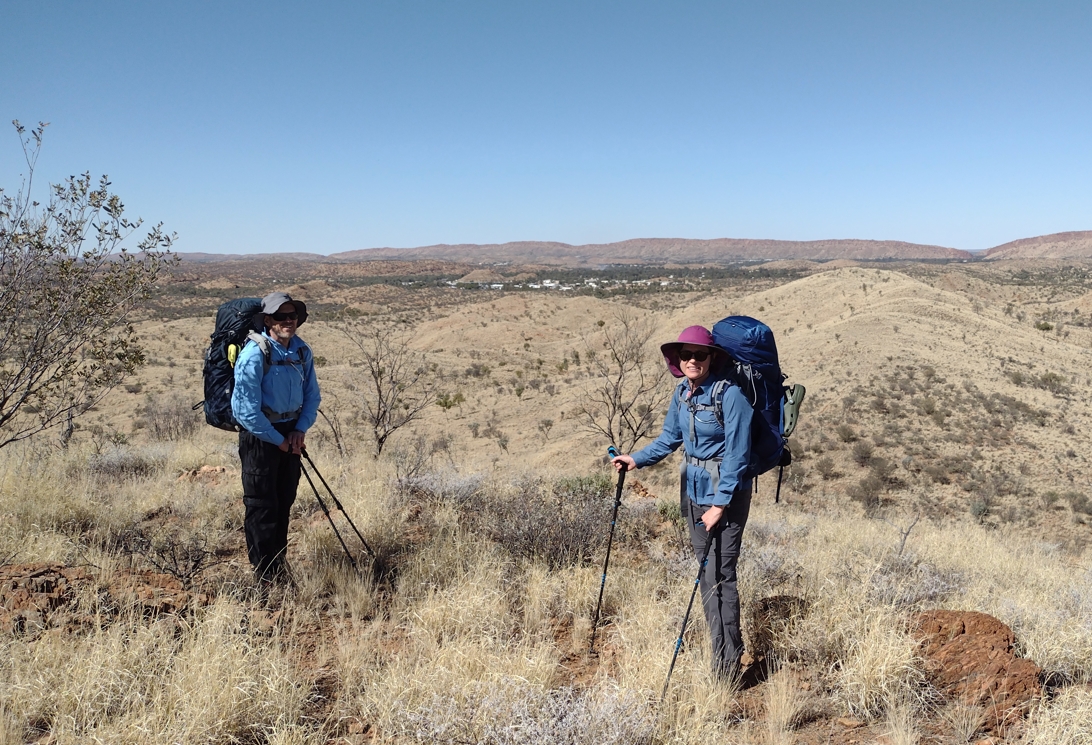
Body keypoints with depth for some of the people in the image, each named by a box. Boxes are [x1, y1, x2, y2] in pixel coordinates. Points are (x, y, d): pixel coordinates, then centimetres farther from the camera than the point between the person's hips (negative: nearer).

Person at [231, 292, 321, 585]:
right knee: (262, 508, 1)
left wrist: (300, 430, -4)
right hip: (259, 437, -6)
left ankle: (280, 569, 29)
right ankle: (265, 577, 13)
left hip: (290, 436, 6)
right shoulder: (254, 354, -19)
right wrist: (278, 440, -14)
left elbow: (311, 395, 10)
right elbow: (246, 410, -20)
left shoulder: (302, 351, 0)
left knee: (284, 503, 15)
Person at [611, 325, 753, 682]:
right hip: (693, 490, 8)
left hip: (726, 492, -7)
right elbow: (669, 438, 16)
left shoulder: (730, 394, -18)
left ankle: (727, 669, 4)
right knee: (706, 572, 13)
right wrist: (636, 459, 4)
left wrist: (720, 504, -19)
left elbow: (737, 454, -18)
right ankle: (726, 649, 26)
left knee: (720, 576, -7)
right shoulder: (682, 392, 4)